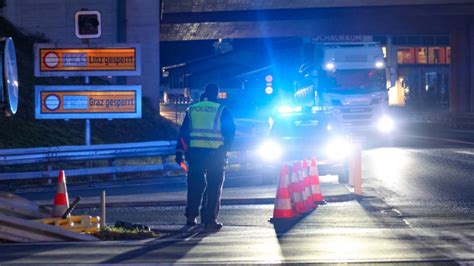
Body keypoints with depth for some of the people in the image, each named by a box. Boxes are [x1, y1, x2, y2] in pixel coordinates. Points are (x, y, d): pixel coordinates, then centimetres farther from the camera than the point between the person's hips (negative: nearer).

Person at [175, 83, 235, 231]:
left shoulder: (192, 110, 12)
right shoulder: (222, 111, 4)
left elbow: (183, 132, 11)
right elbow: (230, 132, -2)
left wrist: (180, 151, 11)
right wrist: (224, 149, 0)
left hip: (195, 152, 3)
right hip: (215, 153, -3)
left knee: (195, 185, 11)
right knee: (214, 187, 1)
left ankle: (191, 217, 12)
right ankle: (209, 220, -4)